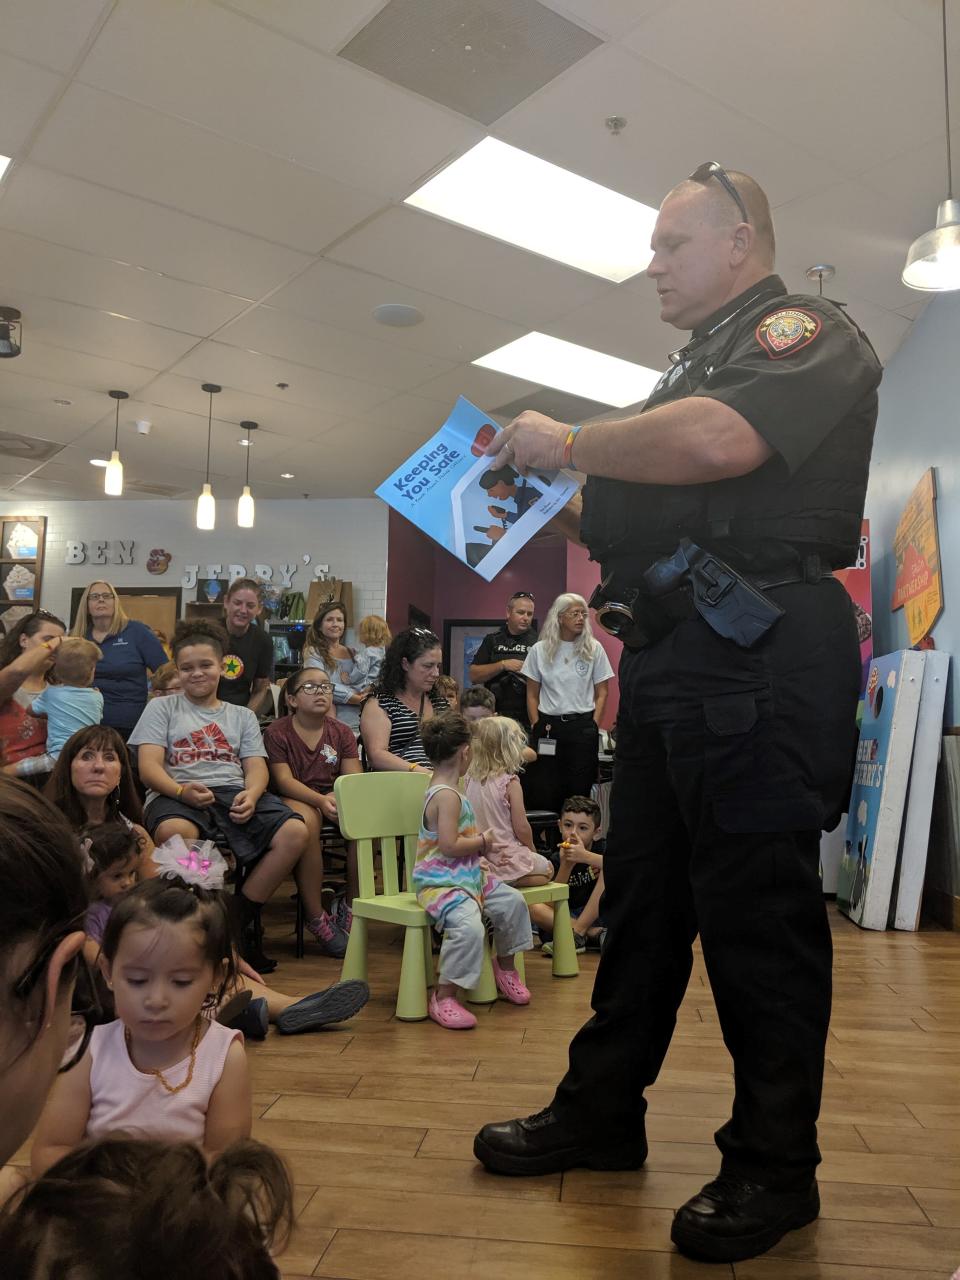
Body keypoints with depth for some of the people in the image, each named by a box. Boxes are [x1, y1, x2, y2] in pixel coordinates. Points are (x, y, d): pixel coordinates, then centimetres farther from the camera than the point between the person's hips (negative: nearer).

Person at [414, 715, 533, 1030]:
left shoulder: (440, 790, 13)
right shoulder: (448, 796, -20)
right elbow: (449, 845, -26)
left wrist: (479, 844, 18)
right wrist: (483, 841, -11)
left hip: (467, 876, 11)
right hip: (440, 882, -11)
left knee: (513, 901, 9)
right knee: (469, 927, -31)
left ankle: (505, 966, 29)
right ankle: (443, 996, -16)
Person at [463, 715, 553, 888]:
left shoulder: (469, 779, -1)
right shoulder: (510, 783, -17)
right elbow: (521, 828, -14)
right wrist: (532, 849, 6)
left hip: (478, 857, 6)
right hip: (506, 857, -6)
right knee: (547, 868, 20)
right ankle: (510, 882, -3)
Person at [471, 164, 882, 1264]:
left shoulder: (805, 331, -1)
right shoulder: (699, 360, 26)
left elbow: (716, 441, -23)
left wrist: (569, 443, -10)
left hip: (755, 653, -9)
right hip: (672, 657, 9)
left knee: (756, 907, -2)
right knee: (641, 893, 13)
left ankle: (775, 1166, 16)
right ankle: (601, 1112, 28)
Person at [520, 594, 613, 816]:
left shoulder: (594, 649, 3)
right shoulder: (540, 650, 4)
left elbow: (601, 693, 6)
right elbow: (532, 695, 9)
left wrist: (593, 726, -2)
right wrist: (537, 726, 0)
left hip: (582, 726, 0)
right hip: (548, 725, 1)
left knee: (579, 791, 2)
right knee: (544, 792, 0)